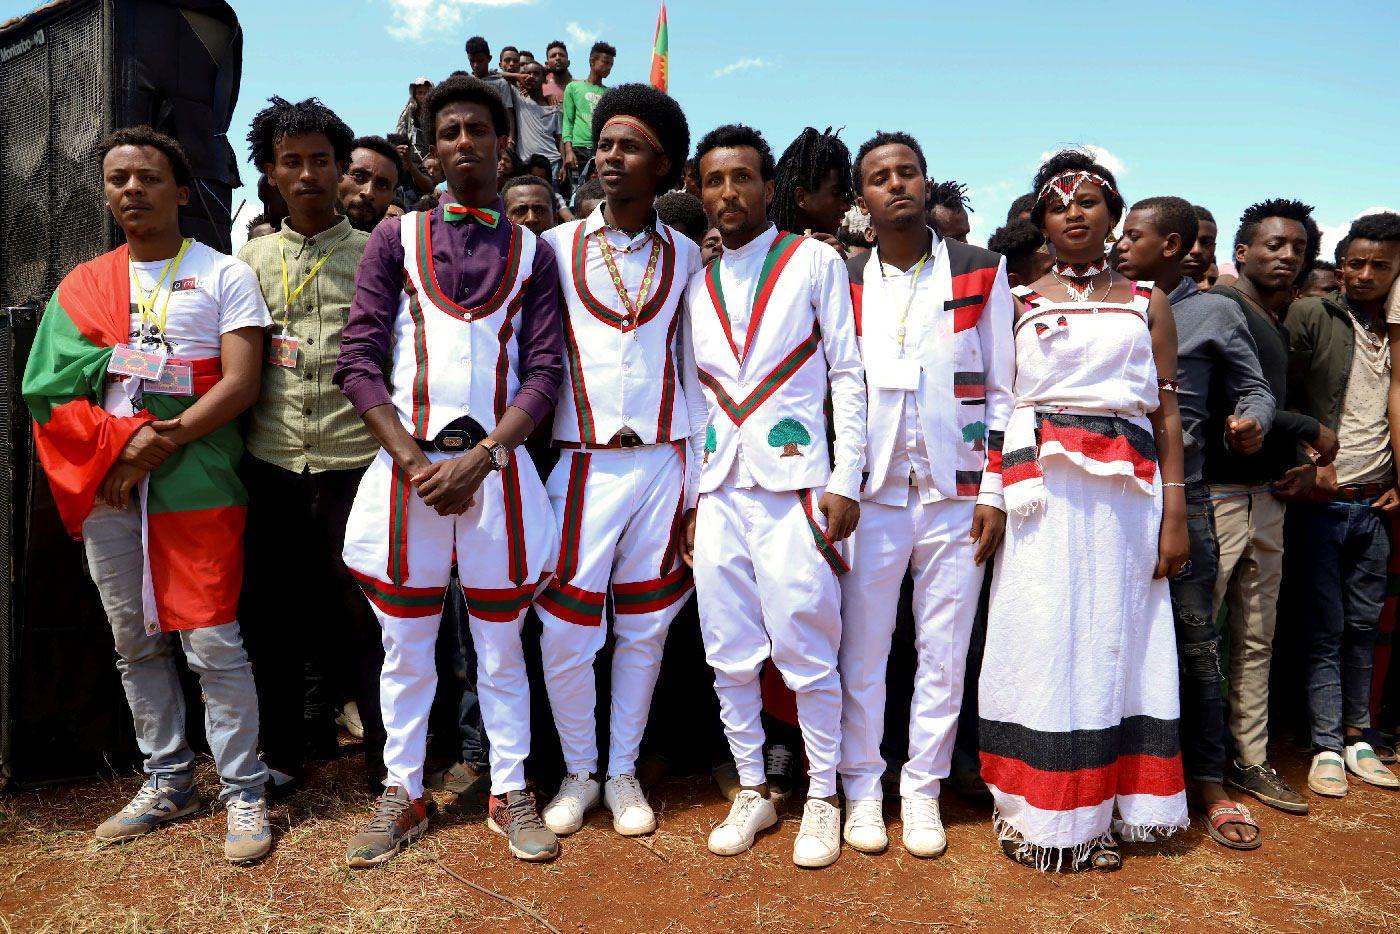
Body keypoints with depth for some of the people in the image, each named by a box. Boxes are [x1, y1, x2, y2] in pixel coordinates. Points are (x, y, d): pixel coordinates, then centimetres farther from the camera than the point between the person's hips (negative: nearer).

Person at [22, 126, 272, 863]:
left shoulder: (223, 276, 3)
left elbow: (241, 383, -7)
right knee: (136, 643, 11)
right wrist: (121, 442, -10)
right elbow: (53, 390, 7)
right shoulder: (82, 286, 16)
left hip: (196, 489, -5)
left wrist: (158, 446, -15)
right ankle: (167, 782, 25)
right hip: (108, 492, 5)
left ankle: (243, 792, 7)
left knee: (212, 642, -5)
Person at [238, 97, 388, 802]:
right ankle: (282, 754, 30)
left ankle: (387, 761, 17)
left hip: (354, 462, -3)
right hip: (270, 466, 4)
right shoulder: (251, 260, 12)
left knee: (363, 616, 2)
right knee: (271, 615, 12)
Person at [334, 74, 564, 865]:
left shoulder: (532, 251, 9)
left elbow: (544, 372, 1)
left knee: (501, 644, 9)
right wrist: (413, 459, -10)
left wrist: (482, 458, -12)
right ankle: (403, 794, 26)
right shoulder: (397, 237, 9)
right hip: (407, 465, 1)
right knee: (406, 645, 10)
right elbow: (360, 361, 2)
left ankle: (511, 793, 23)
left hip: (496, 467, 0)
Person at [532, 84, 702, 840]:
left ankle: (624, 771, 26)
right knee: (566, 630, 0)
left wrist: (695, 479, 6)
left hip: (663, 459, 1)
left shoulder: (684, 256, 8)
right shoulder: (556, 246, 4)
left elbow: (693, 366, 10)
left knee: (644, 628, 8)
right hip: (584, 461, -1)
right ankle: (578, 772, 22)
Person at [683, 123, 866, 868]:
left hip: (792, 485, -4)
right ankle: (752, 792, 25)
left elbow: (848, 374, 0)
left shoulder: (815, 262, 3)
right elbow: (695, 396, 16)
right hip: (719, 490, 4)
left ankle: (822, 797, 20)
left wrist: (846, 483, -7)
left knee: (805, 654, 0)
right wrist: (689, 497, 11)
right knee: (729, 657, 8)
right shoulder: (696, 283, 15)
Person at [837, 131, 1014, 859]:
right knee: (862, 649, 5)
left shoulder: (981, 273, 6)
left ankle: (923, 789, 21)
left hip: (955, 493, 0)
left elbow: (1001, 389, 5)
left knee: (944, 652, 6)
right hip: (870, 493, 0)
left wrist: (994, 492, -2)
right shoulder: (844, 284, 7)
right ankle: (862, 787, 21)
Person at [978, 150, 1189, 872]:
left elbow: (1167, 412, 10)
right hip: (1045, 487, -1)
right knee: (1042, 639, -2)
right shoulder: (1020, 303, 11)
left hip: (1126, 489, 2)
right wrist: (997, 496, -5)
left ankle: (1102, 813, 17)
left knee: (1114, 638, 4)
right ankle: (1039, 811, 10)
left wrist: (1175, 512, 2)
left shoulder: (1147, 304, 14)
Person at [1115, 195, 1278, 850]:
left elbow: (1253, 388, 8)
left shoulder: (1214, 313, 9)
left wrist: (1252, 421, -13)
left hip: (1180, 495, -2)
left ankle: (1208, 783, 13)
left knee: (1195, 636, 1)